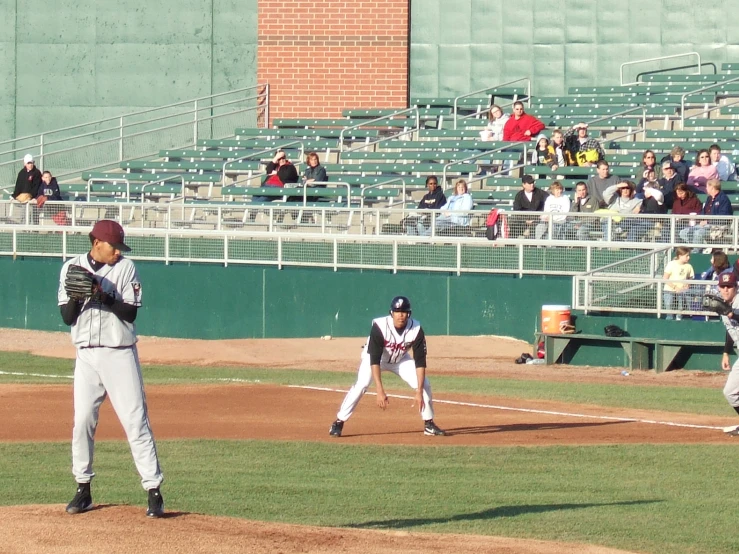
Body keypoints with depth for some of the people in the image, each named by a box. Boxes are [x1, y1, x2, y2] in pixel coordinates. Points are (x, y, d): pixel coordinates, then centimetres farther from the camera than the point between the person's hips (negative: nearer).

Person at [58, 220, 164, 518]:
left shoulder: (125, 268, 0)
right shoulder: (72, 268, 4)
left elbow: (131, 313, -7)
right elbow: (67, 317, 1)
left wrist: (104, 295, -19)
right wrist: (77, 294, -17)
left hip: (120, 355, -2)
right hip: (86, 356, 2)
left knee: (136, 421, -7)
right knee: (82, 421, 2)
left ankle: (154, 490, -8)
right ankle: (83, 489, 14)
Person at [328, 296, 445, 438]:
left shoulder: (416, 329, -27)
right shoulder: (379, 327, -35)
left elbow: (420, 362, -24)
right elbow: (374, 360, -37)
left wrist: (419, 391, -32)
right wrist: (380, 391, -44)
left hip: (400, 359, 3)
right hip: (373, 357, -3)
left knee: (424, 384, -11)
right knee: (361, 384, -26)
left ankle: (429, 424, 6)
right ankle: (338, 423, -19)